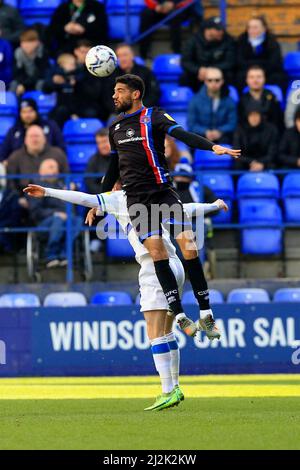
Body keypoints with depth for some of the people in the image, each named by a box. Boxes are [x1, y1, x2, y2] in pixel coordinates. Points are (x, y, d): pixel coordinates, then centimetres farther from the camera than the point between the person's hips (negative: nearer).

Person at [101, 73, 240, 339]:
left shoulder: (153, 117, 0)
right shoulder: (116, 127, 16)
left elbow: (182, 134, -17)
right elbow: (115, 166, 27)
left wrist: (212, 147, -33)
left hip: (162, 191, -3)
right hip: (136, 197, 3)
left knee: (188, 246, -13)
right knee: (157, 252, -10)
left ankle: (206, 312, -7)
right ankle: (179, 314, -10)